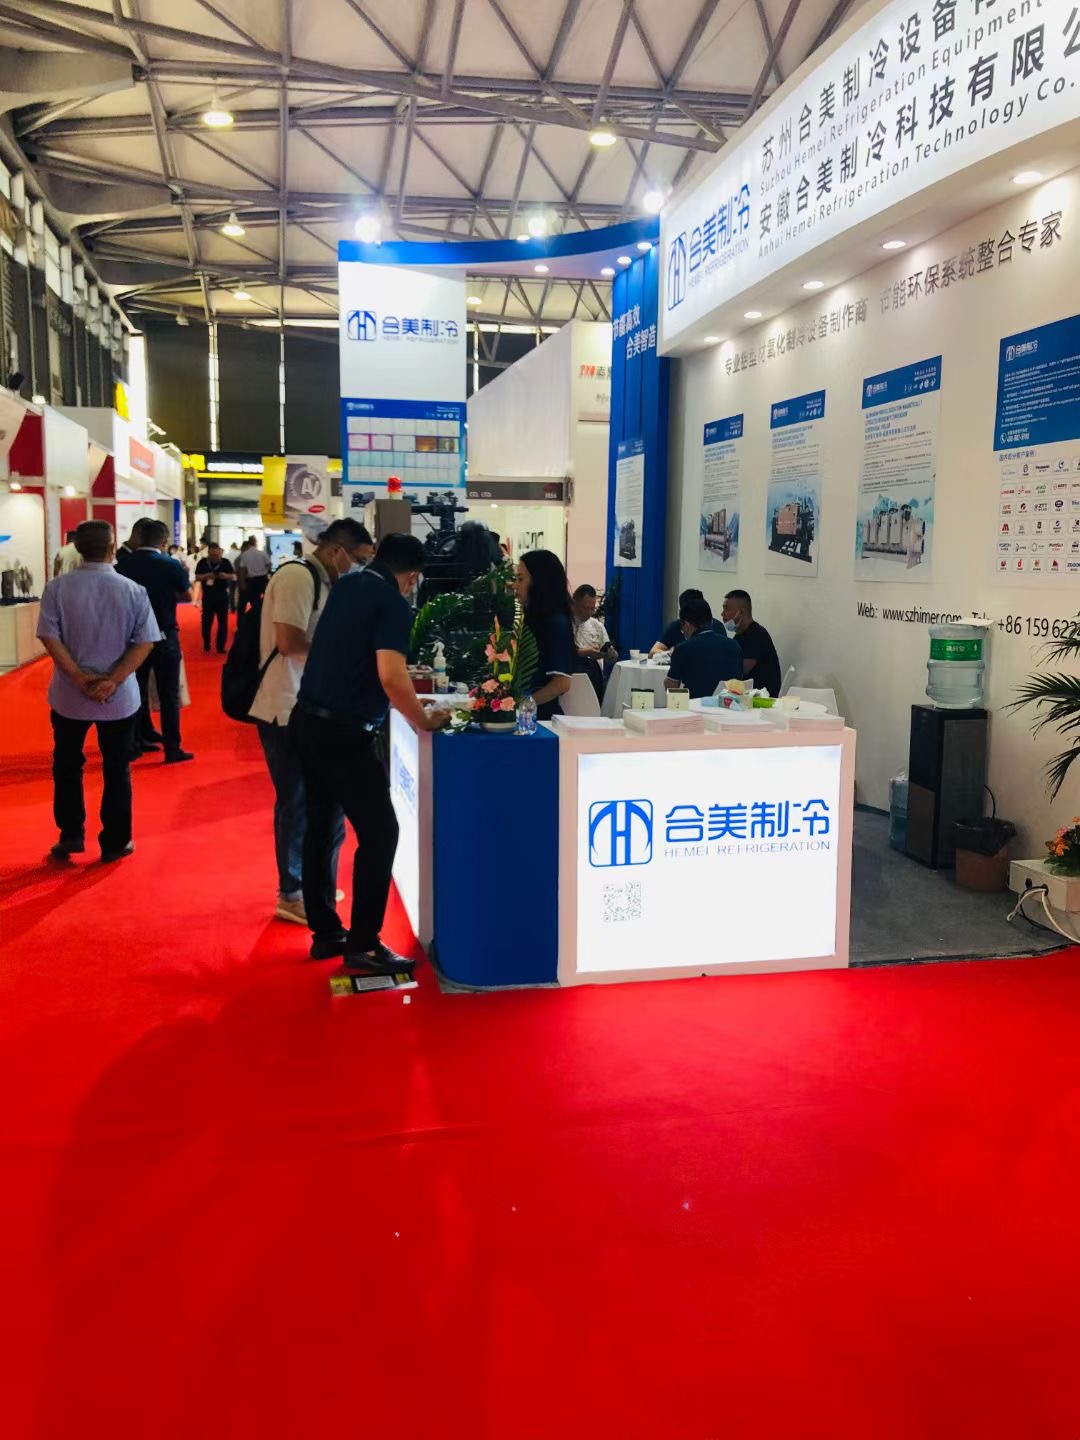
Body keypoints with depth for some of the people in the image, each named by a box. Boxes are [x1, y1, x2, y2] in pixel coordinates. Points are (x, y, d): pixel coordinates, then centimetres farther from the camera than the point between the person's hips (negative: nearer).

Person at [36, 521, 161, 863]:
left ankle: (70, 836, 20)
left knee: (67, 766, 17)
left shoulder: (57, 587, -6)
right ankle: (115, 842, 17)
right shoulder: (133, 590, -7)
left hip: (69, 695, 1)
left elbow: (49, 637, -11)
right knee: (117, 770, 11)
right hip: (119, 697, 0)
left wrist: (80, 679, -12)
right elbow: (144, 642, -11)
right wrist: (113, 681, -13)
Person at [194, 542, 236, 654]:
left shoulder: (225, 562, -1)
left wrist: (226, 576, -20)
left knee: (223, 622, 1)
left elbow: (234, 577, 1)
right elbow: (197, 577, -2)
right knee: (207, 621, 6)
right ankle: (206, 644, 25)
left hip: (222, 596, 0)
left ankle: (221, 646, 8)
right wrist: (206, 576, -22)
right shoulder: (202, 563, -2)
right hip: (207, 596, 0)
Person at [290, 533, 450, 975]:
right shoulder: (393, 603, -11)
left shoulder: (346, 586, 14)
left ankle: (325, 932, 24)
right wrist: (421, 719, -9)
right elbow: (390, 677, -23)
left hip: (308, 720, 9)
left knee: (321, 826, 15)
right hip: (343, 731, -9)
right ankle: (363, 946, -1)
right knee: (379, 832, -3)